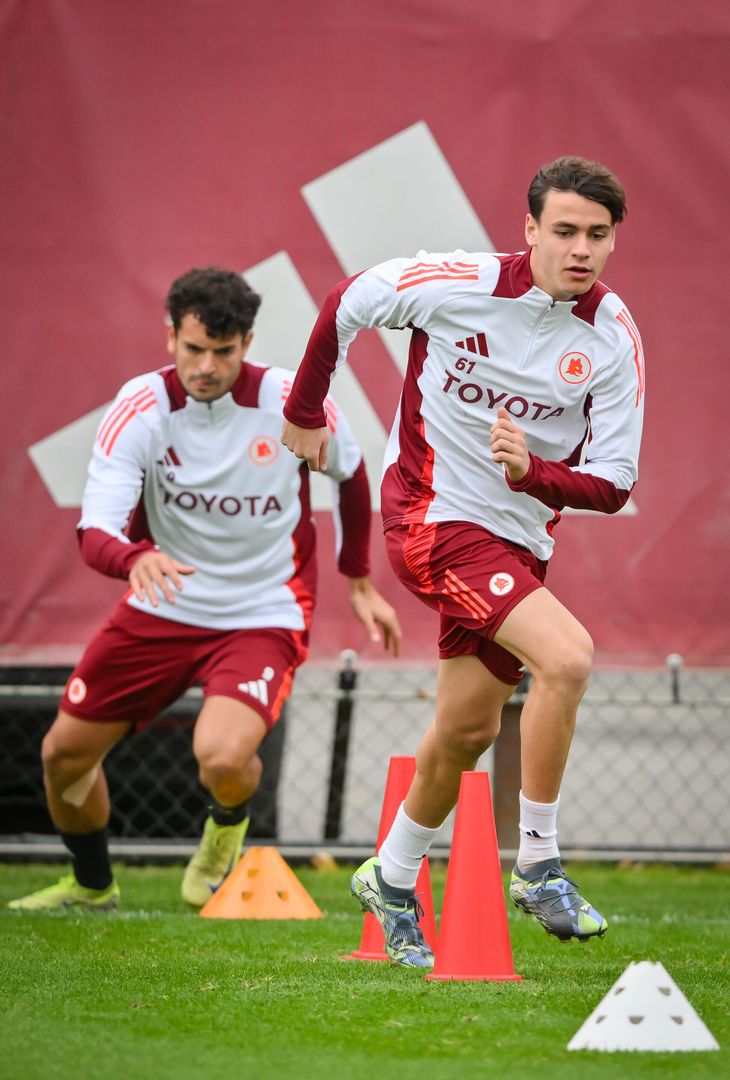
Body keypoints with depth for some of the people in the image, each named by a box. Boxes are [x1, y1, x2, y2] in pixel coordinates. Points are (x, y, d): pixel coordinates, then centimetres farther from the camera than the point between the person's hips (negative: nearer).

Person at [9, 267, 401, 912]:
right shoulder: (141, 407, -15)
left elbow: (352, 475, 8)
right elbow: (94, 533, -24)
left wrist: (361, 584, 15)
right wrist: (135, 558, -47)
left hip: (265, 617, -3)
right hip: (161, 611, 3)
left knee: (222, 757, -28)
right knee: (64, 753, 5)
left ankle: (227, 828, 12)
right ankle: (92, 885, 36)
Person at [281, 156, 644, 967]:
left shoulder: (614, 338, -8)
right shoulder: (458, 285, -17)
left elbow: (613, 483, -7)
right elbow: (344, 305, 1)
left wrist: (532, 472, -27)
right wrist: (303, 412, 12)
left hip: (519, 538, 5)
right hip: (432, 514, -5)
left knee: (468, 730, 11)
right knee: (567, 656, -24)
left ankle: (391, 881, 35)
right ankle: (537, 868, -14)